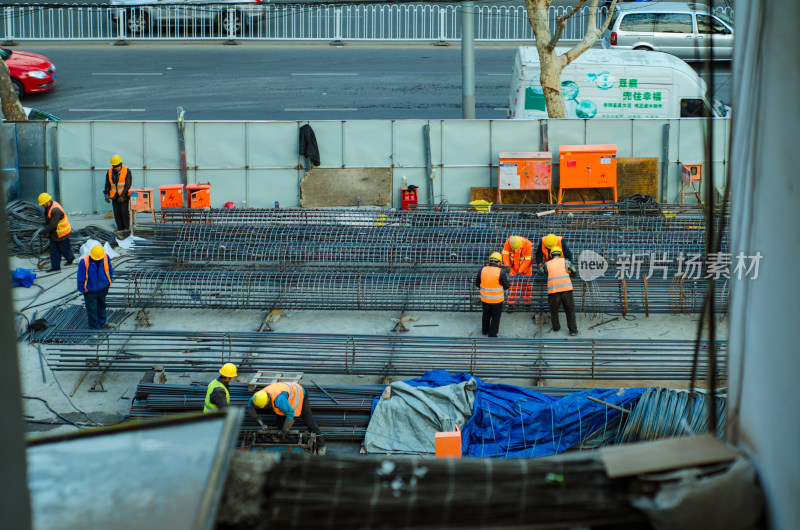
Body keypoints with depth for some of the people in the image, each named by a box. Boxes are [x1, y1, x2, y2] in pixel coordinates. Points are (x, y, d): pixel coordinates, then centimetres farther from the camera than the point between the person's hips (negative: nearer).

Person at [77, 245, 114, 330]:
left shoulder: (105, 257, -16)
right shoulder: (84, 262, -27)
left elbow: (110, 270, 4)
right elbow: (81, 278, -15)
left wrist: (109, 281, 11)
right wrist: (83, 289, -9)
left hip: (103, 288, 4)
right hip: (90, 291, -4)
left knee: (102, 306, 25)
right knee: (92, 310, 6)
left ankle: (102, 322, 45)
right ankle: (94, 328, 21)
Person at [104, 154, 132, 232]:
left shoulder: (127, 171, -11)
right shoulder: (110, 172, 0)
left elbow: (127, 185, -13)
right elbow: (107, 185, 9)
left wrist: (122, 196, -19)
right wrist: (106, 195, 2)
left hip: (124, 195, -4)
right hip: (115, 196, 4)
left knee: (124, 210, -13)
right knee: (116, 212, 1)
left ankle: (126, 228, 0)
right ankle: (120, 228, 10)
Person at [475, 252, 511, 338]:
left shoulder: (482, 270, -11)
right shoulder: (501, 272, -20)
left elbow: (477, 283, 1)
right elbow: (507, 286, -11)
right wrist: (507, 276, 7)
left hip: (485, 299, 4)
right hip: (497, 300, -3)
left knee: (486, 315, 26)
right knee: (495, 317, 15)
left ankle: (485, 330, 44)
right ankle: (492, 334, 22)